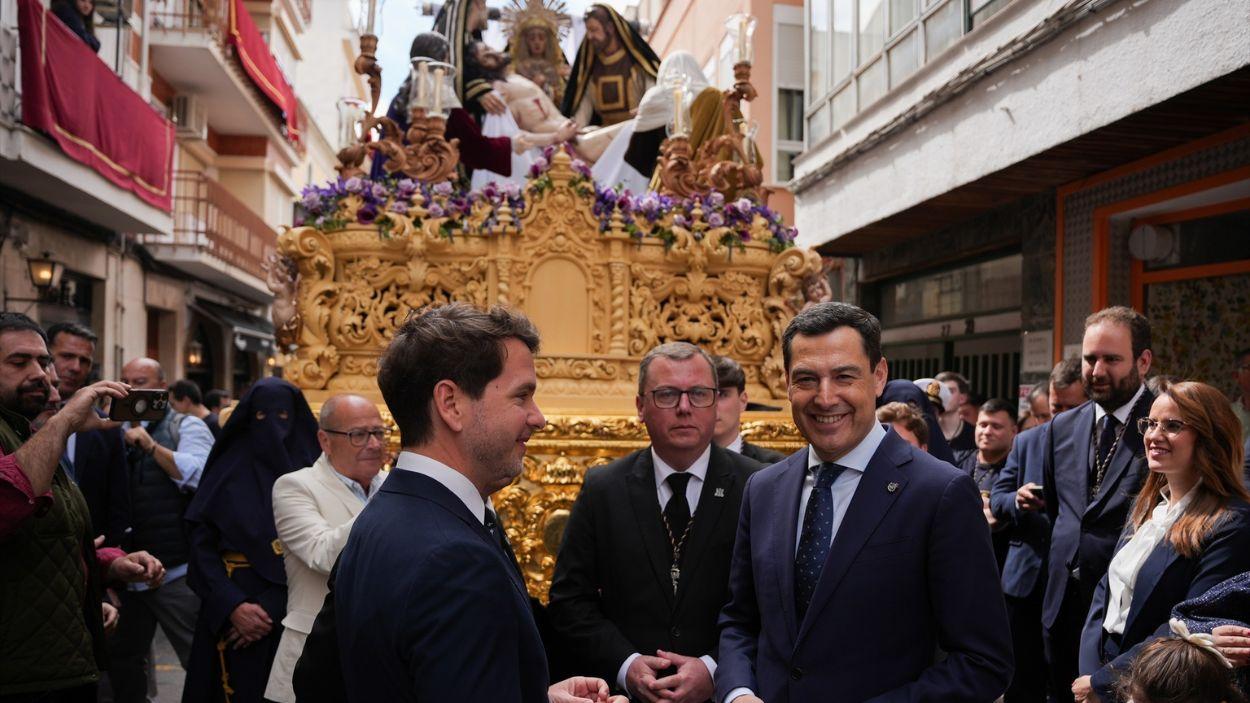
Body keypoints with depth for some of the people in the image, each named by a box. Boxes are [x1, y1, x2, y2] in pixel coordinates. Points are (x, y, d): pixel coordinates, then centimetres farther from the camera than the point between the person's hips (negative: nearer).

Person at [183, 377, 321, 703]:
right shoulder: (228, 468, 2)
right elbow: (201, 544, -3)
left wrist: (273, 608, -14)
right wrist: (232, 605, -15)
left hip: (288, 611, 0)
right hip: (230, 608, 1)